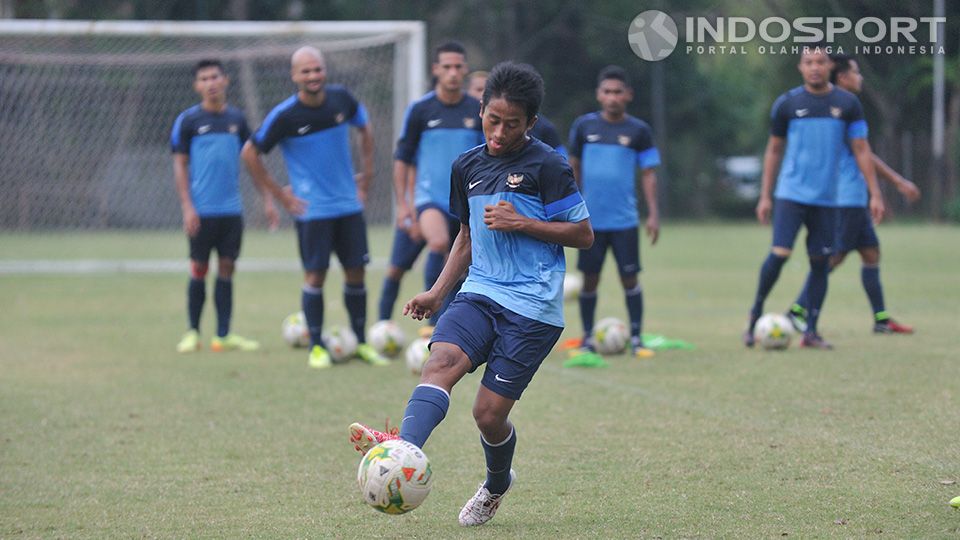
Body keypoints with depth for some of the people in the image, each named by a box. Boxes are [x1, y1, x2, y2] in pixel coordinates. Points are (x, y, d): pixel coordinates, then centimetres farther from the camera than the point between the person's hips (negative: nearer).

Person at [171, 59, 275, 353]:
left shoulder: (236, 119, 8)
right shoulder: (188, 120, -2)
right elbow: (180, 165, -1)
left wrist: (267, 198, 8)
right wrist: (187, 207, -9)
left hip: (232, 210, 3)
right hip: (202, 211, -3)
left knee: (227, 269, 4)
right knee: (199, 270, 1)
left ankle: (223, 335, 7)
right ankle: (193, 332, 13)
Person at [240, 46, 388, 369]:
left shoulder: (341, 99, -1)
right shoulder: (285, 115, -13)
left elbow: (365, 129, 19)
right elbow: (250, 154, -4)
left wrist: (366, 176, 13)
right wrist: (279, 194, -3)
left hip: (349, 205, 4)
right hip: (312, 209, -4)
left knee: (356, 272, 6)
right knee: (315, 276, -3)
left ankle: (361, 344, 18)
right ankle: (316, 347, 8)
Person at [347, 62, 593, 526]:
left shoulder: (547, 166, -5)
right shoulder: (467, 167, 13)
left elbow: (583, 233, -2)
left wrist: (521, 223, -13)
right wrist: (437, 292, 16)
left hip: (532, 307, -5)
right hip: (479, 293, 5)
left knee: (489, 412, -6)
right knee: (441, 361, -25)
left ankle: (496, 485, 26)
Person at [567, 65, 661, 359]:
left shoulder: (638, 131, 0)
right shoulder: (584, 125, 2)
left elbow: (648, 174, 3)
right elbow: (573, 168, 10)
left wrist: (653, 214, -3)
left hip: (624, 221, -1)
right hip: (591, 220, 1)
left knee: (629, 278, -1)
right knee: (590, 278, 4)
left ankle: (636, 339, 9)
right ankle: (587, 340, 15)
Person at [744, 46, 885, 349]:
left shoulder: (847, 104, 4)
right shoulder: (787, 104, 2)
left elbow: (861, 150, 7)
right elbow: (774, 150, 9)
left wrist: (875, 194, 1)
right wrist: (765, 196, 7)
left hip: (826, 198, 2)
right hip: (791, 195, -2)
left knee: (820, 262, 2)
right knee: (779, 254, -13)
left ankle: (811, 332, 9)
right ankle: (755, 313, 6)